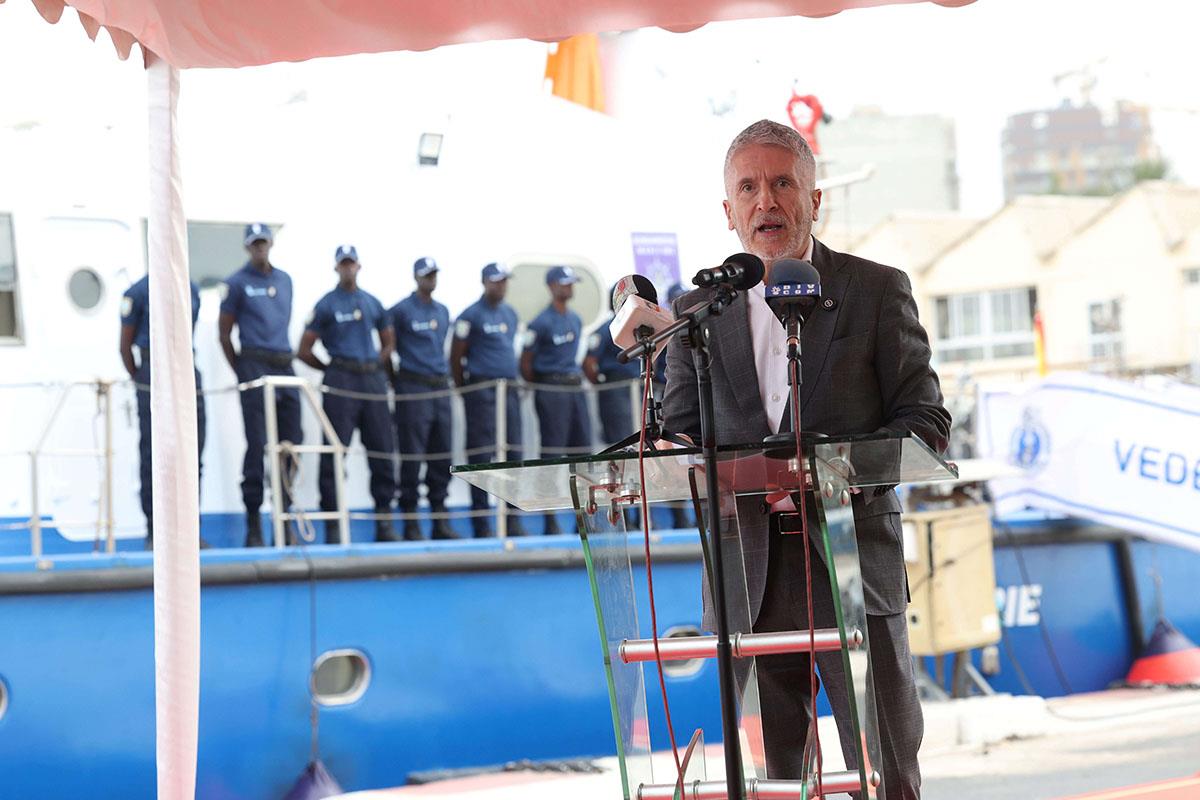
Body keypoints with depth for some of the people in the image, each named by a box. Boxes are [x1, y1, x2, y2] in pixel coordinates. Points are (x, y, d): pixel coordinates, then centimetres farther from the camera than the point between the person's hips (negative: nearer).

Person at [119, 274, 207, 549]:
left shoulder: (191, 290, 13)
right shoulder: (139, 292, -1)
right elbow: (125, 345, 0)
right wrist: (139, 380, -5)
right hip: (154, 374, -5)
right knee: (153, 455, -2)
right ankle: (154, 532, 1)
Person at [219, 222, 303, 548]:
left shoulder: (284, 280, 16)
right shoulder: (237, 283, 0)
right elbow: (224, 333, 1)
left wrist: (284, 359, 15)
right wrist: (241, 372, 1)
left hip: (285, 366, 5)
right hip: (255, 365, -5)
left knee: (291, 443, 4)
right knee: (257, 445, -7)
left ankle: (284, 515, 12)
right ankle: (253, 525, -3)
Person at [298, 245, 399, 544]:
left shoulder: (372, 303, 15)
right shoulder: (326, 305, 3)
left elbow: (389, 343, 25)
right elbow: (304, 350, 2)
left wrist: (375, 365, 10)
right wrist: (332, 369, 3)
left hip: (373, 380, 4)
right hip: (341, 384, -4)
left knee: (382, 450, 2)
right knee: (335, 452, -6)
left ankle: (384, 522, 9)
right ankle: (333, 525, -4)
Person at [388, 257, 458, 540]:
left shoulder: (442, 311, 16)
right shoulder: (401, 310, -4)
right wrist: (394, 378, -1)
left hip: (440, 388, 6)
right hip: (413, 390, -6)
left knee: (441, 457, 6)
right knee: (412, 458, -6)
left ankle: (440, 522, 12)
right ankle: (411, 524, -2)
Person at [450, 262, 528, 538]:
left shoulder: (510, 314, 16)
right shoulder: (471, 316, -4)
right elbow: (455, 357, -2)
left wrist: (514, 384, 17)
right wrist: (464, 390, -1)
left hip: (509, 389, 6)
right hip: (482, 391, -6)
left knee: (513, 454, 5)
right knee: (481, 455, -5)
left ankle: (513, 522, 11)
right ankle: (481, 524, -2)